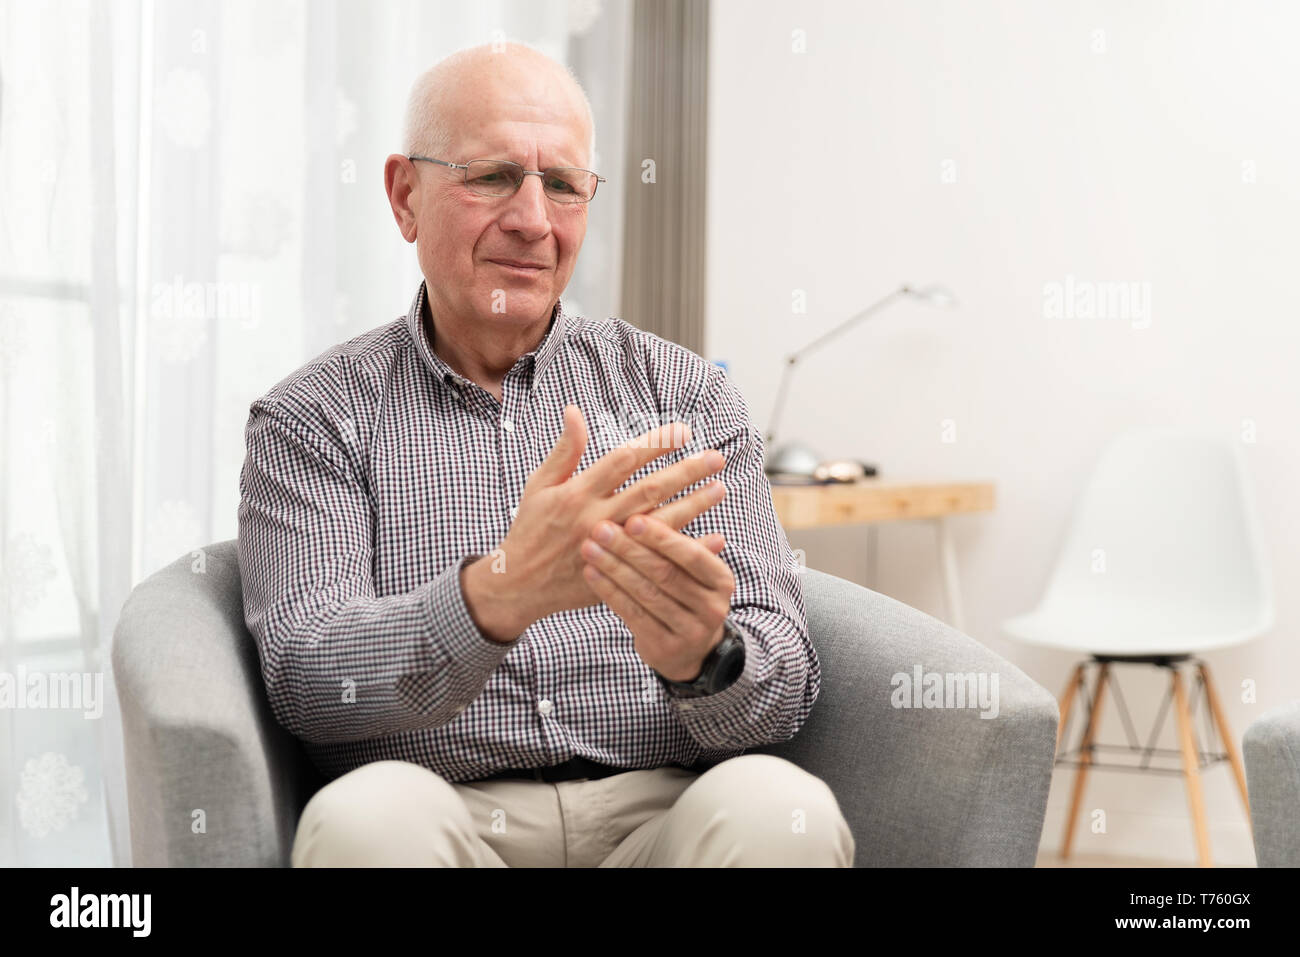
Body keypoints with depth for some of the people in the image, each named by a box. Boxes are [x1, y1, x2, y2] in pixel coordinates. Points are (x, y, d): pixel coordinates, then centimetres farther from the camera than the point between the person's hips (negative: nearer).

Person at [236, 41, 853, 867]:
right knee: (369, 809, -33)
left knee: (778, 806, -30)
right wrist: (497, 594, -25)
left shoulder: (687, 394, 13)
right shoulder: (313, 418, 9)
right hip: (448, 823, -1)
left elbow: (787, 690, 5)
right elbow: (304, 682, -6)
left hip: (657, 816, 1)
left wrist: (702, 656, -20)